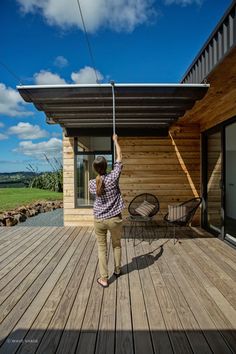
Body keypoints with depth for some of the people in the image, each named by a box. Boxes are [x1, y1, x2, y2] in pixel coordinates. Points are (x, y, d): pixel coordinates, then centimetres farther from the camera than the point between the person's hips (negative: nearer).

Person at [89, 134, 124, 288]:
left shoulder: (92, 183, -7)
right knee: (117, 245, 22)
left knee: (102, 249, 14)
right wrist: (116, 140, 7)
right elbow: (119, 157, -5)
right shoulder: (113, 178, -15)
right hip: (114, 219, -1)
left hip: (99, 220, 1)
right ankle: (117, 270, 41)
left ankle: (104, 279, 23)